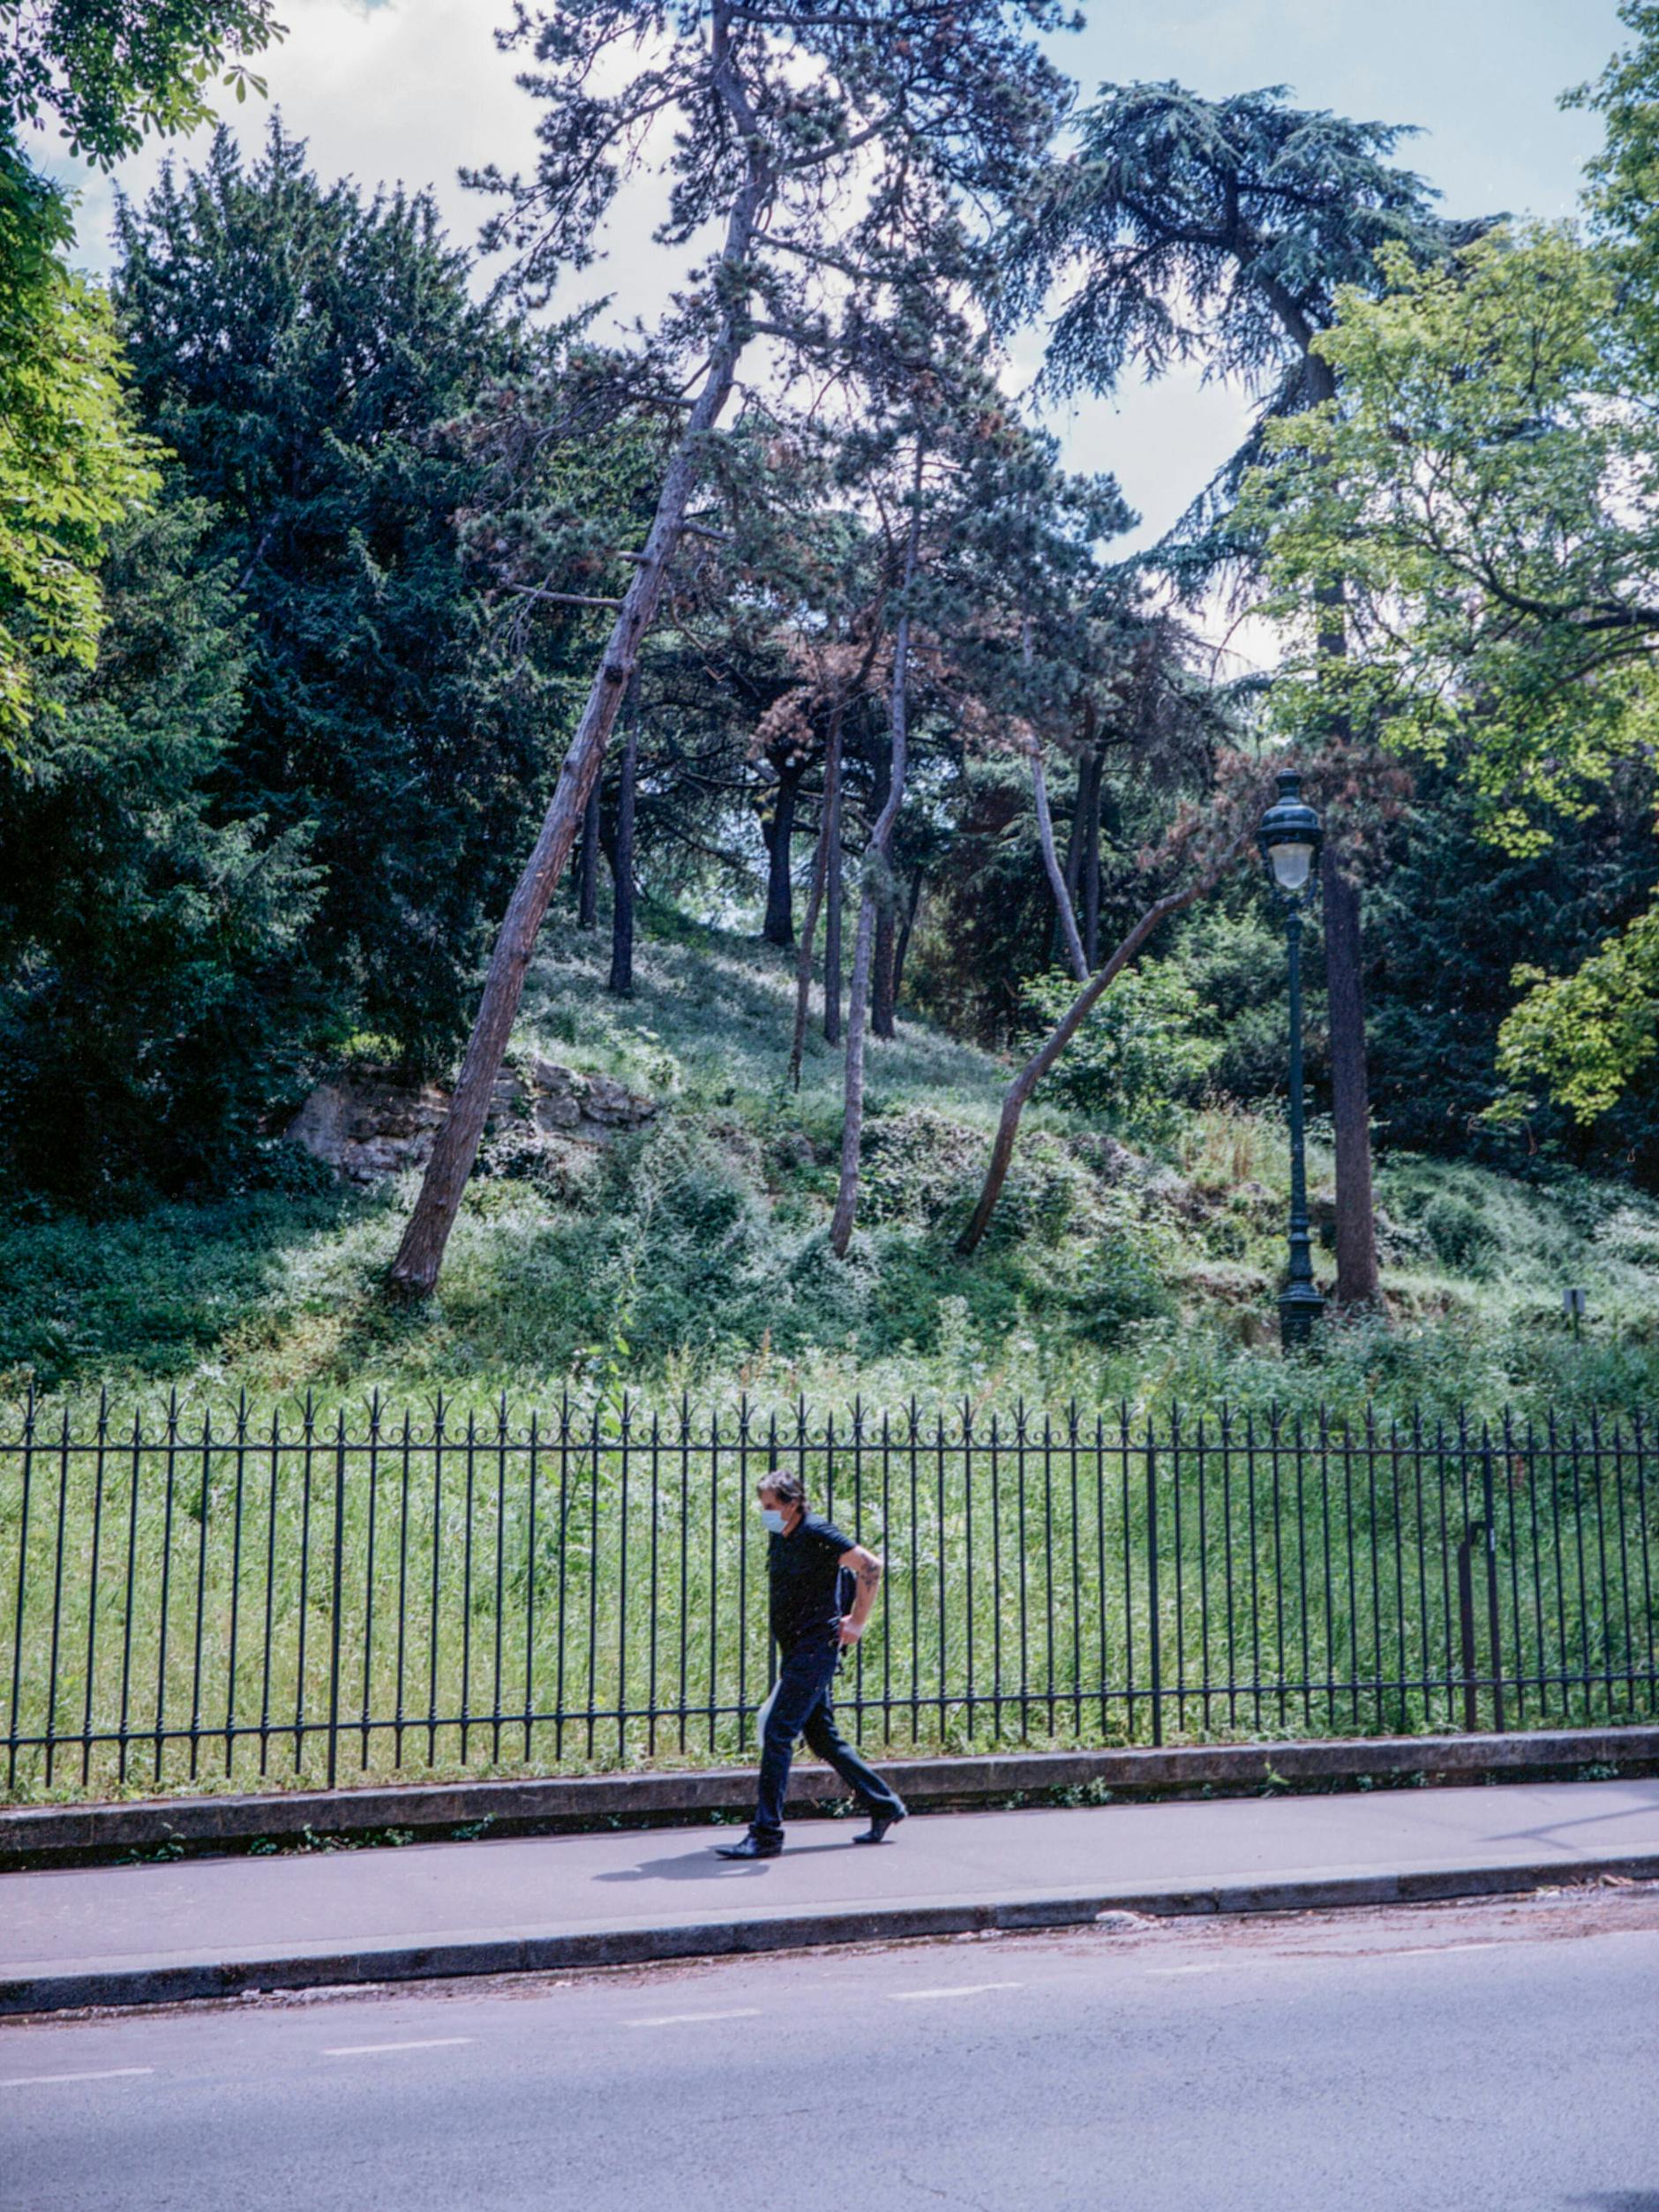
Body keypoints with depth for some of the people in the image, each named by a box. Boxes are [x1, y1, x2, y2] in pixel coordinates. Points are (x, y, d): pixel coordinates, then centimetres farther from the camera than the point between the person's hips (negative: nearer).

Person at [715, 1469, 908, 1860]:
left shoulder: (817, 1534, -13)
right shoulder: (779, 1538, 11)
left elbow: (871, 1566, -13)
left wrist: (857, 1622, -11)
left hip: (816, 1648, -9)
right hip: (794, 1651, 9)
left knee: (778, 1732, -13)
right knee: (823, 1738, 14)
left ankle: (766, 1833, -10)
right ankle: (883, 1805, 27)